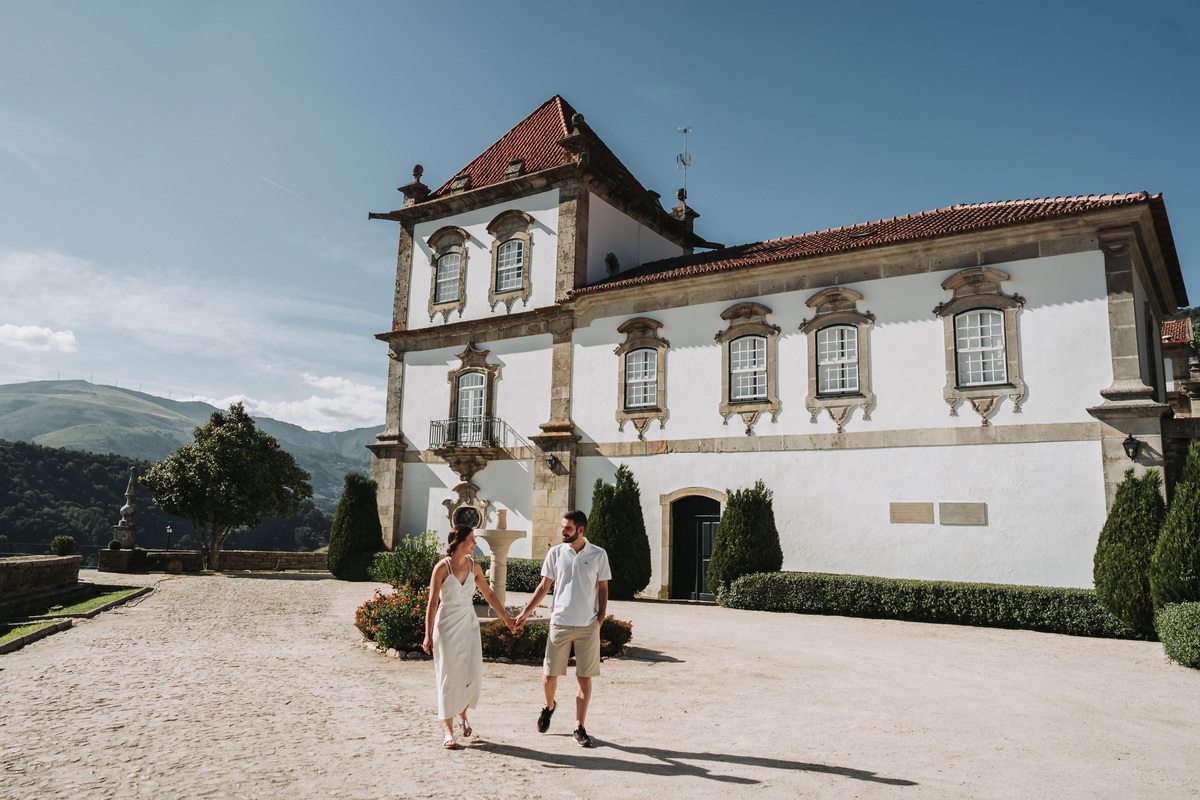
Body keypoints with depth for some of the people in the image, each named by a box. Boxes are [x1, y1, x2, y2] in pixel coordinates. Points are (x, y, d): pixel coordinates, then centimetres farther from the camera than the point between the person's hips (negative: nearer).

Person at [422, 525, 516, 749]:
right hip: (447, 626, -4)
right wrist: (428, 635, -13)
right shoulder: (442, 568, -13)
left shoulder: (474, 566, 1)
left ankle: (462, 713, 28)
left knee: (473, 674, 0)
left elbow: (489, 594, 13)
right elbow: (432, 603, -11)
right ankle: (448, 731, 12)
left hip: (469, 625, 4)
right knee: (449, 677, 1)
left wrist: (506, 618, 17)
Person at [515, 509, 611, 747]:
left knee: (585, 678, 2)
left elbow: (603, 589, 5)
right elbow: (544, 586, 7)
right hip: (560, 623, 1)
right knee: (549, 675, 5)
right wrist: (525, 612, 2)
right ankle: (549, 706, 36)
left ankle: (579, 727, 14)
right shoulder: (555, 553, 2)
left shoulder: (598, 555, -1)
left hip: (588, 626, -1)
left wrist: (600, 618, -3)